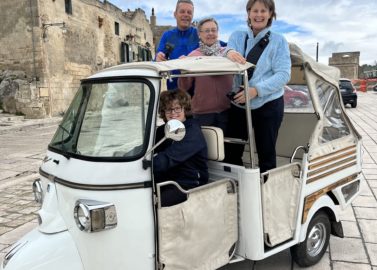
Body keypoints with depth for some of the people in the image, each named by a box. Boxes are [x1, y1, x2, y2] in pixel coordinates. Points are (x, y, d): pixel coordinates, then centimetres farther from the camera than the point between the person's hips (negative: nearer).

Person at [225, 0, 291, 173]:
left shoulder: (278, 41, 0)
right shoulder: (237, 37, 8)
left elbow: (283, 74, -11)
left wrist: (256, 90, -25)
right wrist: (229, 52, -35)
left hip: (268, 105, -2)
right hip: (238, 104, 3)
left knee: (266, 153, 8)